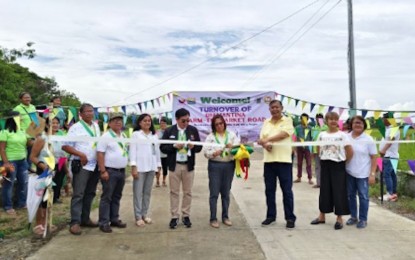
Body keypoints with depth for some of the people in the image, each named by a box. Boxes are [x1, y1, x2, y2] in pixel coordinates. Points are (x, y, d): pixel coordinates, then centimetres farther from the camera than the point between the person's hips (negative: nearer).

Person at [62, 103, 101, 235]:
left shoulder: (96, 126, 13)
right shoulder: (75, 128, -6)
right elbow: (65, 146, -9)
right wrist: (80, 154, -18)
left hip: (95, 165, 7)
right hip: (81, 165, -6)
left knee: (90, 193, 12)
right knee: (78, 194, -7)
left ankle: (85, 219, 22)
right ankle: (75, 222, -5)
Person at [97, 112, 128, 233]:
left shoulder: (124, 136, 12)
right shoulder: (106, 136, -9)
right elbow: (100, 154, -13)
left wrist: (124, 168, 14)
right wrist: (103, 171, -18)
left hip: (121, 171, 7)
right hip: (110, 171, -7)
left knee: (117, 197, 14)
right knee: (106, 197, -2)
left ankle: (114, 219, 24)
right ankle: (103, 223, 4)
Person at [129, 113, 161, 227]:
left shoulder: (154, 135, 14)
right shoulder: (136, 134, 1)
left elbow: (157, 150, 14)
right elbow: (132, 150, -5)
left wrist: (158, 165, 10)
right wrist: (133, 166, -12)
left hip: (151, 167, 4)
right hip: (140, 167, -4)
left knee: (147, 192, 10)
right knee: (138, 192, -2)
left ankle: (145, 214, 19)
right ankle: (138, 217, 3)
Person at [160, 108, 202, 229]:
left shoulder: (193, 130, 2)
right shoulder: (169, 131, -1)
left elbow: (199, 147, 4)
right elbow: (163, 147, -3)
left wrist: (193, 146, -18)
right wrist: (174, 146, -19)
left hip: (188, 166, 1)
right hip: (174, 166, -1)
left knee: (187, 192, 8)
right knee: (174, 192, 5)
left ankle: (186, 216, 20)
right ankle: (174, 216, 14)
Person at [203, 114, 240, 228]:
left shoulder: (231, 135, 7)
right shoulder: (210, 136, 2)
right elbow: (205, 151, -5)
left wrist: (232, 146, -22)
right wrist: (214, 153, -23)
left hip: (229, 165, 2)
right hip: (215, 165, -2)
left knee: (226, 193, 10)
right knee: (214, 193, -1)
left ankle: (225, 216, 21)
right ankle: (213, 218, 7)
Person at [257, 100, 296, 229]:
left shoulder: (287, 121, 0)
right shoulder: (266, 122, 14)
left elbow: (283, 134, -17)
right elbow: (262, 138, 7)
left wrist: (267, 139, -23)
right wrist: (265, 144, -15)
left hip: (284, 160, -4)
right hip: (268, 160, 5)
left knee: (287, 190, 0)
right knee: (269, 190, 9)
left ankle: (290, 218, 9)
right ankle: (271, 215, 21)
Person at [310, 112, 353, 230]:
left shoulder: (342, 135, -6)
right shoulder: (322, 135, 3)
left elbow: (350, 152, -7)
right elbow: (319, 149, 14)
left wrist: (344, 162, -1)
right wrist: (325, 158, 5)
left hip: (338, 166, -3)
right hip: (325, 165, 3)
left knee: (338, 191, 0)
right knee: (324, 190, 10)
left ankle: (339, 218, 11)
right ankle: (322, 216, 21)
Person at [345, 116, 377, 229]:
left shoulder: (368, 139, -6)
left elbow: (374, 157, -5)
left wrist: (372, 174, -10)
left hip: (363, 173, -3)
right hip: (349, 172, 3)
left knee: (363, 196, 4)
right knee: (350, 195, 12)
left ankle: (363, 219, 16)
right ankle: (353, 216, 26)